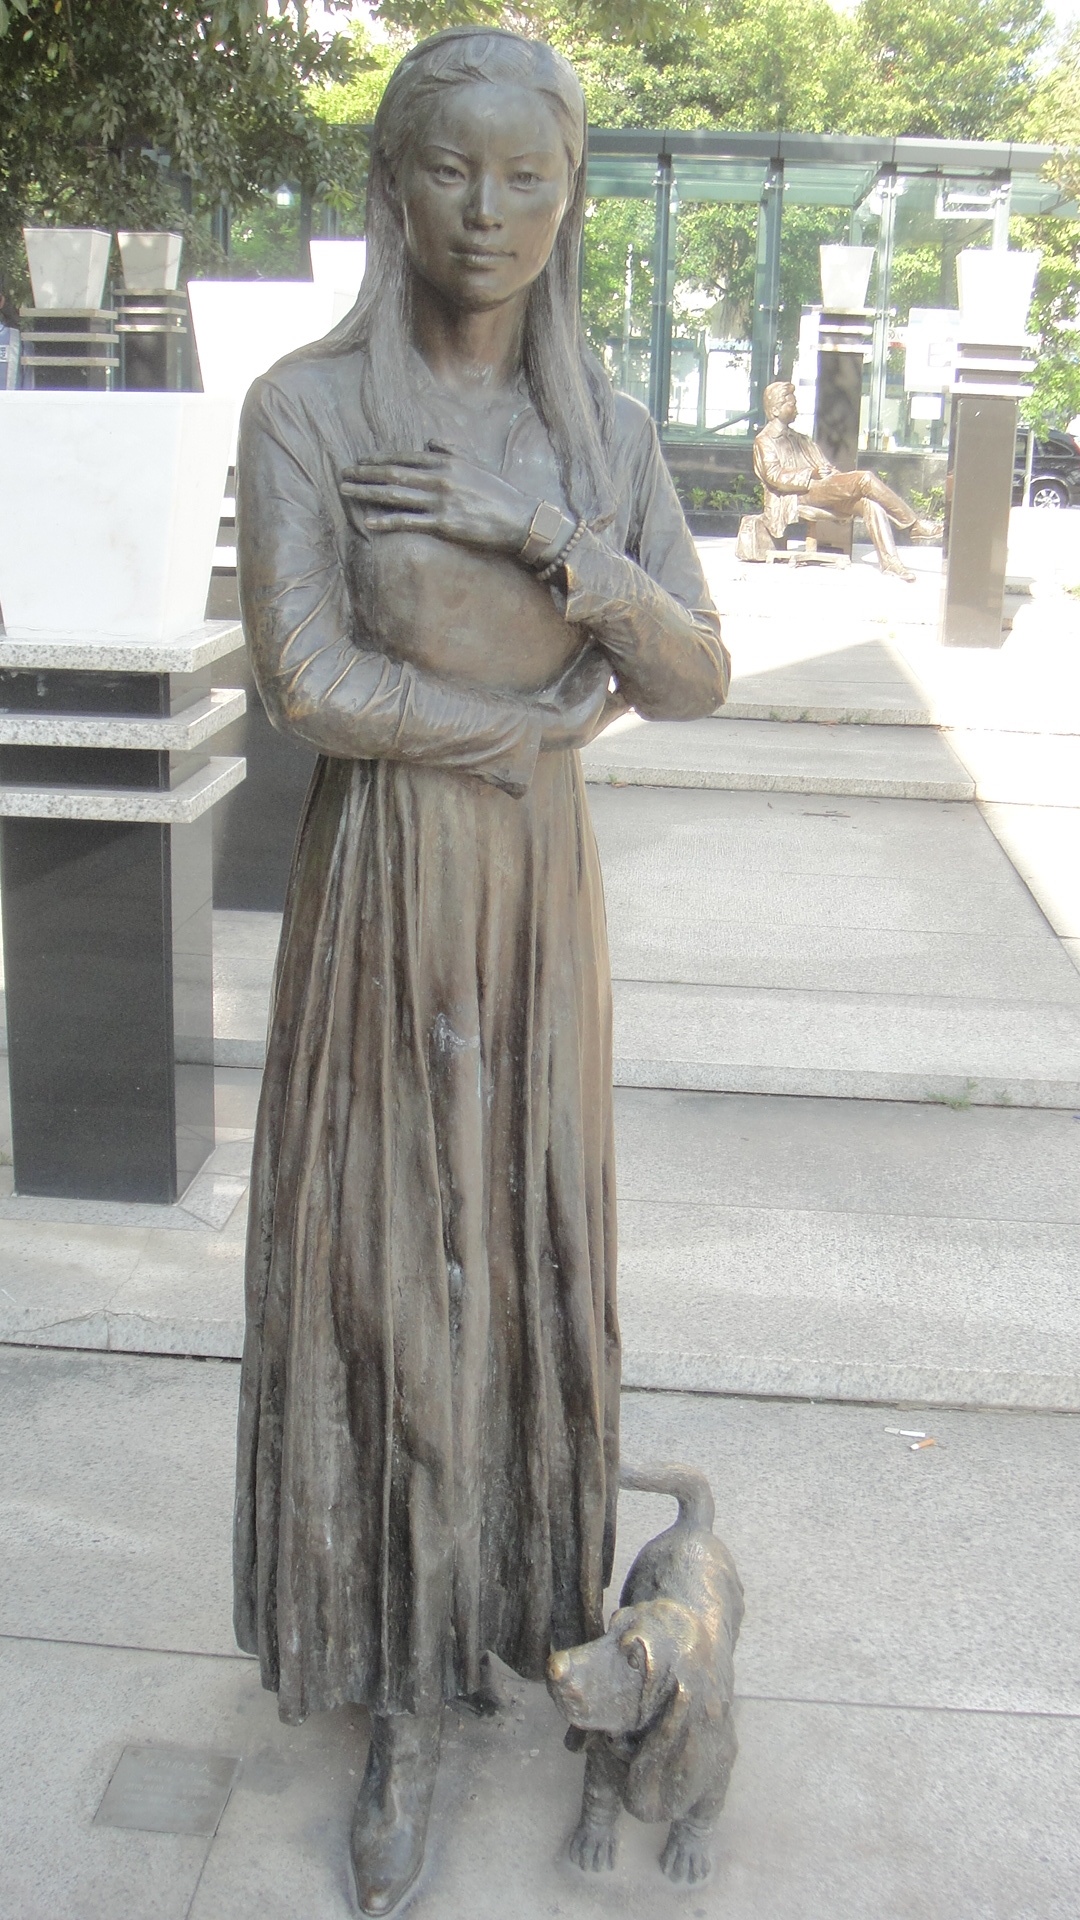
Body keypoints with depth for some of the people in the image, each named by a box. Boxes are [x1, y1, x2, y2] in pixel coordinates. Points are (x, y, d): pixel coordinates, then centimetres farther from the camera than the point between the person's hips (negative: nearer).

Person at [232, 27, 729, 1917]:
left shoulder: (606, 426, 3)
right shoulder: (305, 405, -10)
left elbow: (700, 681, -3)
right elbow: (308, 682, -20)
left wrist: (543, 543, -18)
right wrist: (548, 711, -11)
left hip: (544, 890, 4)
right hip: (382, 892, -4)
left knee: (530, 1253, 14)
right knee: (384, 1271, 4)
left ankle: (513, 1588, 39)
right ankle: (406, 1700, 21)